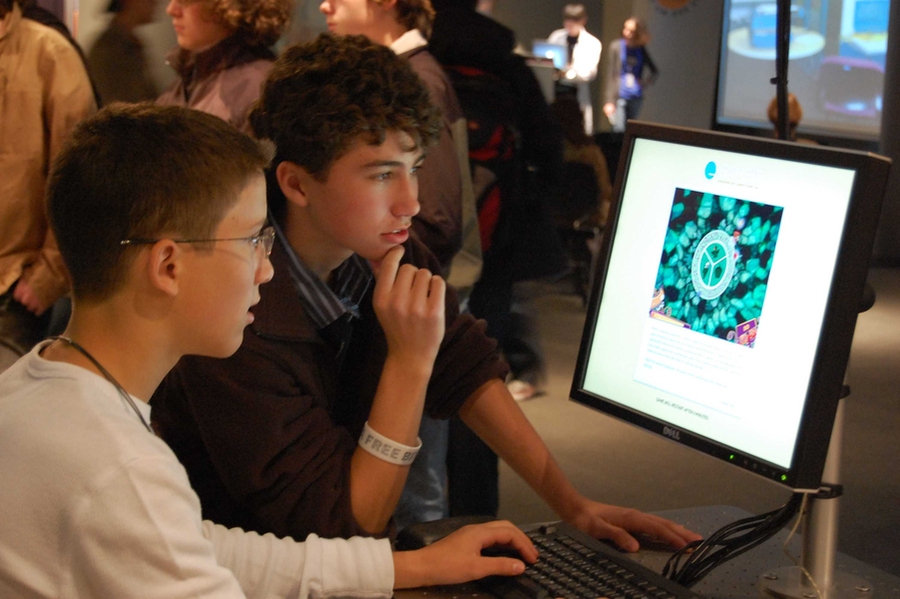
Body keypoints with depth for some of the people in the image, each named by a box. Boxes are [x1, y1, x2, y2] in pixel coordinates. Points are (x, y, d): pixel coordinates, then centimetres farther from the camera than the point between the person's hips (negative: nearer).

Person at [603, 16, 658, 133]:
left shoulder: (641, 50, 9)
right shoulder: (617, 47, 0)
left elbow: (655, 72, 20)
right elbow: (611, 74, -3)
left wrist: (645, 82, -1)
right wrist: (609, 101, -10)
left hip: (636, 98, 3)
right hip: (619, 96, -3)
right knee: (619, 130, -13)